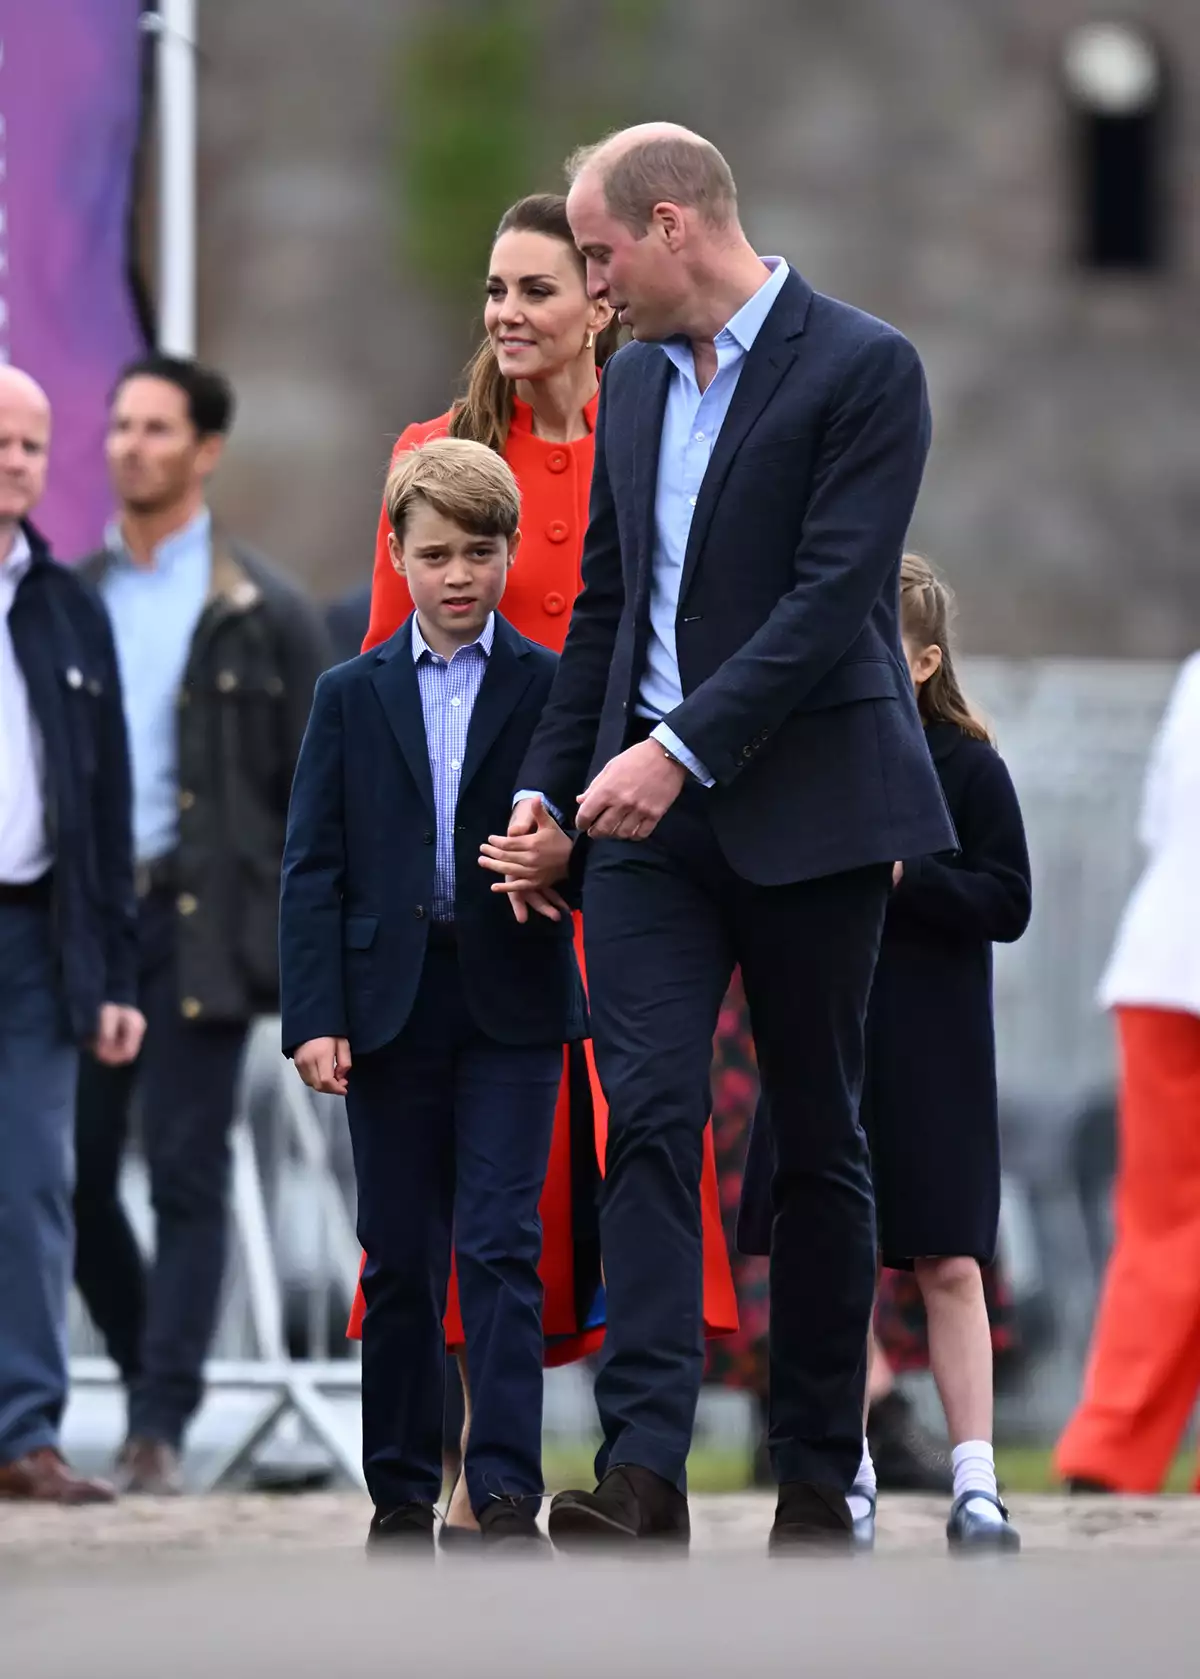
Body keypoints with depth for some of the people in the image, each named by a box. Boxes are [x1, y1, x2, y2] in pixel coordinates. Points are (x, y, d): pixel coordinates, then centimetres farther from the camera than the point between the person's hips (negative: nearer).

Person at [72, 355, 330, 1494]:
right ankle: (156, 1375, 22)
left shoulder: (263, 615, 2)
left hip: (198, 923, -4)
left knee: (186, 1175, -5)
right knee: (72, 1175, 2)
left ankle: (161, 1429, -3)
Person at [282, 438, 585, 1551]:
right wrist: (315, 1017, -5)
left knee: (501, 1247, -8)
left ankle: (506, 1489, -10)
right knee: (399, 1259, 6)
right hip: (389, 1003, 2)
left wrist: (564, 854, -20)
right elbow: (312, 867, 5)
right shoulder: (352, 698, 9)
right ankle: (401, 1491, 13)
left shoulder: (553, 689, 5)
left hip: (511, 1005, -2)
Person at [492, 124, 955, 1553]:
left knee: (816, 1142, 4)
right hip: (652, 807, 5)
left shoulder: (862, 370, -9)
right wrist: (546, 781, 14)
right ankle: (642, 1472, -19)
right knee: (649, 1115, -10)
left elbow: (833, 594, -17)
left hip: (807, 809, -5)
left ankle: (817, 1476, 12)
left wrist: (682, 748, -22)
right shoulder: (634, 381, 13)